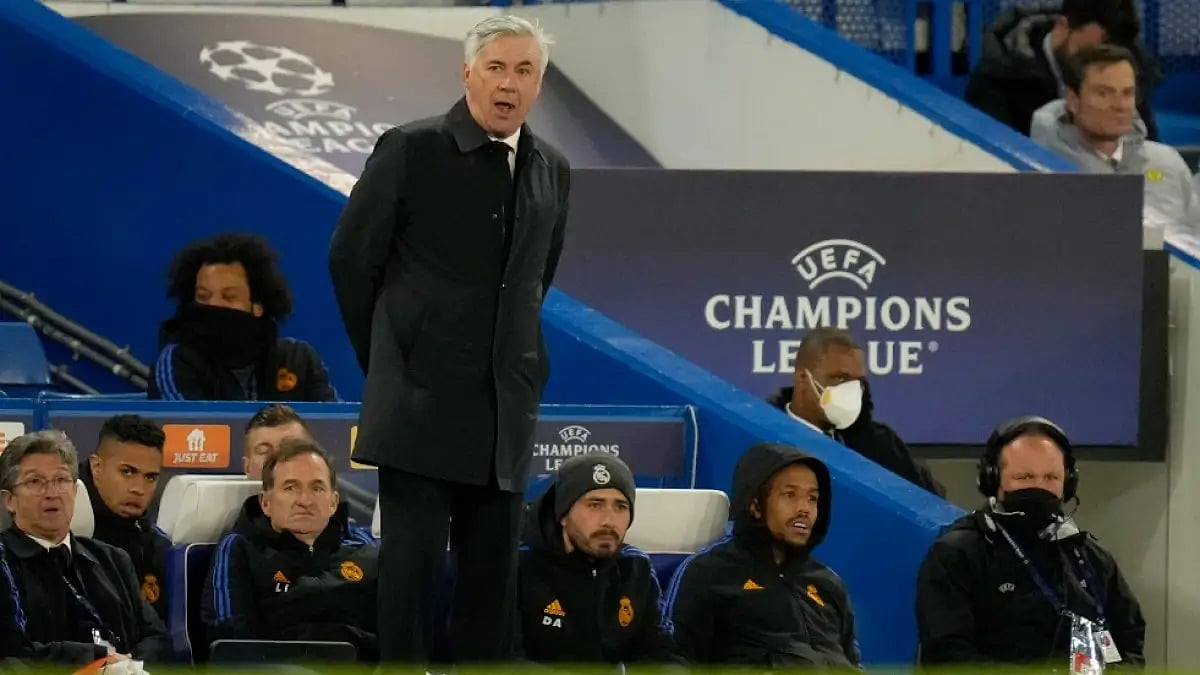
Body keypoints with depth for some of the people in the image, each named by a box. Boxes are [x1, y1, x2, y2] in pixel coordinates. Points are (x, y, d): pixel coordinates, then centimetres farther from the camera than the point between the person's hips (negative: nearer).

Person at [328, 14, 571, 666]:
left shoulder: (551, 170, 10)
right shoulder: (410, 150, -5)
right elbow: (349, 256, 1)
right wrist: (385, 360, 5)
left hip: (505, 407, 5)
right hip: (421, 396, -5)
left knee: (493, 565, 5)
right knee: (411, 558, -5)